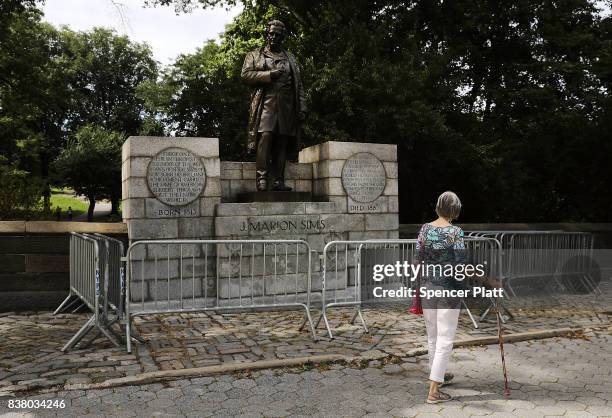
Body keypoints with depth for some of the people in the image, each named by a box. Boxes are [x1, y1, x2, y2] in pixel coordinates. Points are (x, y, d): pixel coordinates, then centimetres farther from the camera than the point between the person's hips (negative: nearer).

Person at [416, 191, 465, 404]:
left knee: (432, 336, 19)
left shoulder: (425, 228, 0)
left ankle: (438, 375, 38)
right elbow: (460, 264, -16)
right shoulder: (455, 232, -13)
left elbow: (418, 258, 5)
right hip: (448, 288, -5)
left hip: (427, 286, 5)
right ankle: (433, 390, 2)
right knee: (445, 339, 2)